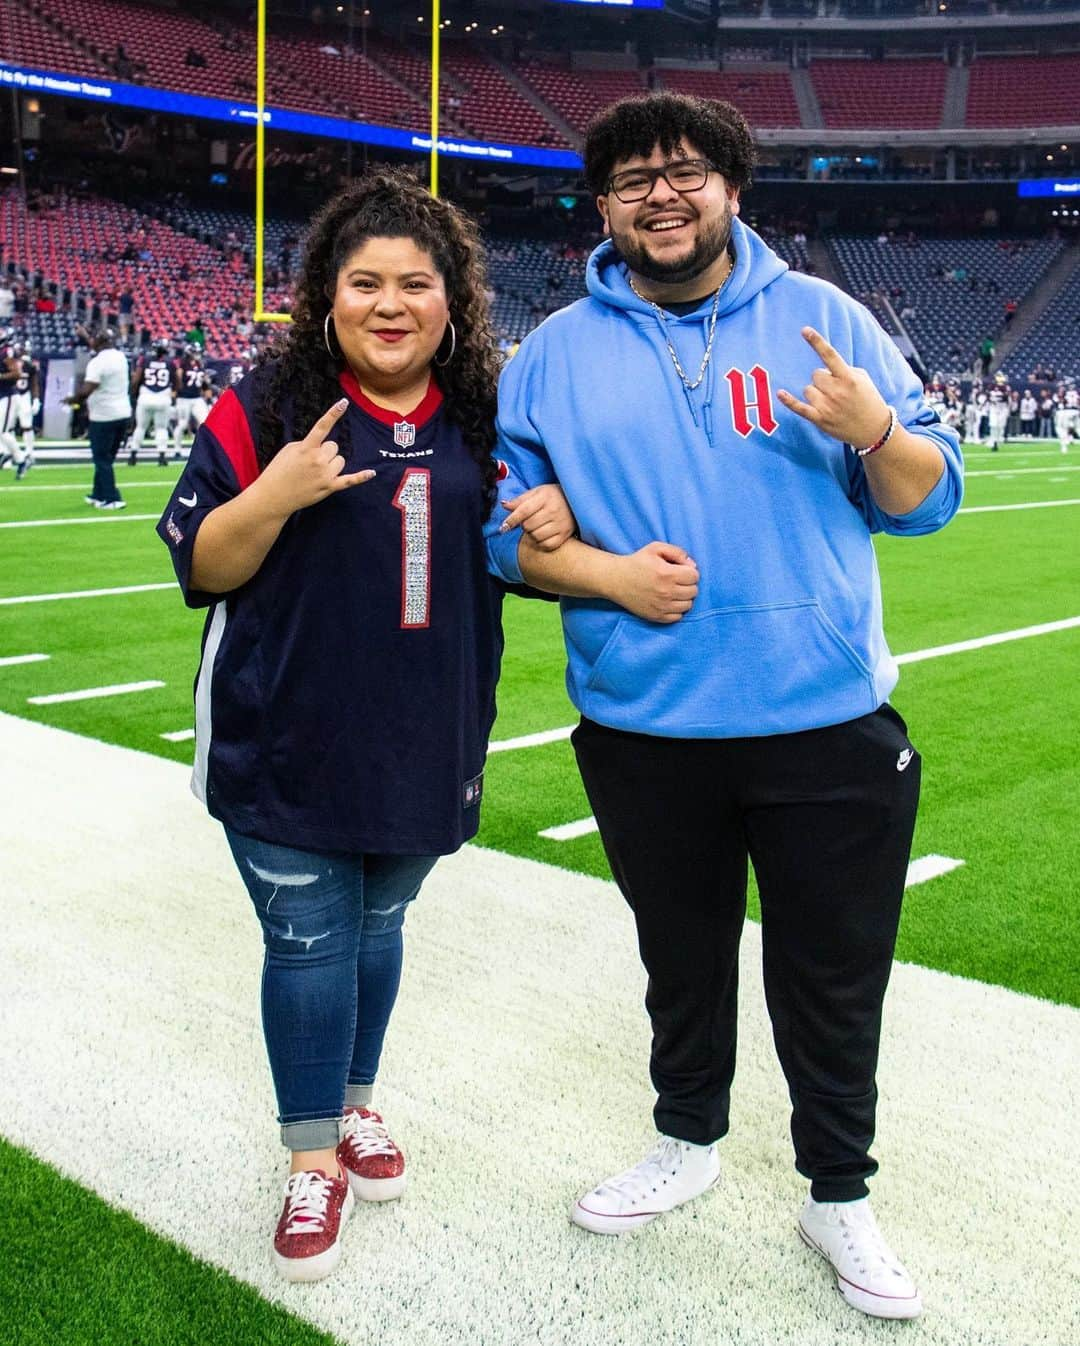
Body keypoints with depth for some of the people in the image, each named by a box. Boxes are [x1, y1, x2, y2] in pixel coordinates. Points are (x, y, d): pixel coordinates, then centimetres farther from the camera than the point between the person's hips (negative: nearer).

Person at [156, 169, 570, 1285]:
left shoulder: (485, 419, 3)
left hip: (425, 741, 3)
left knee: (377, 924, 18)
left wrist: (551, 528, -10)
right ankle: (314, 1161, 23)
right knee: (308, 939, 4)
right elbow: (200, 568, -7)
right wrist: (272, 495, -25)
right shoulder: (264, 408, -7)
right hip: (286, 743, -3)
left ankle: (357, 1102, 42)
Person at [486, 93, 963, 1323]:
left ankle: (838, 1195, 32)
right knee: (682, 958, 20)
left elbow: (927, 497, 1)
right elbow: (505, 522, 3)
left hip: (830, 728, -1)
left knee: (835, 979, 10)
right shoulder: (555, 355, 3)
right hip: (643, 730, 1)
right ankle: (687, 1140, 44)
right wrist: (608, 576, -15)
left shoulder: (821, 318, 2)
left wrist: (877, 434, -21)